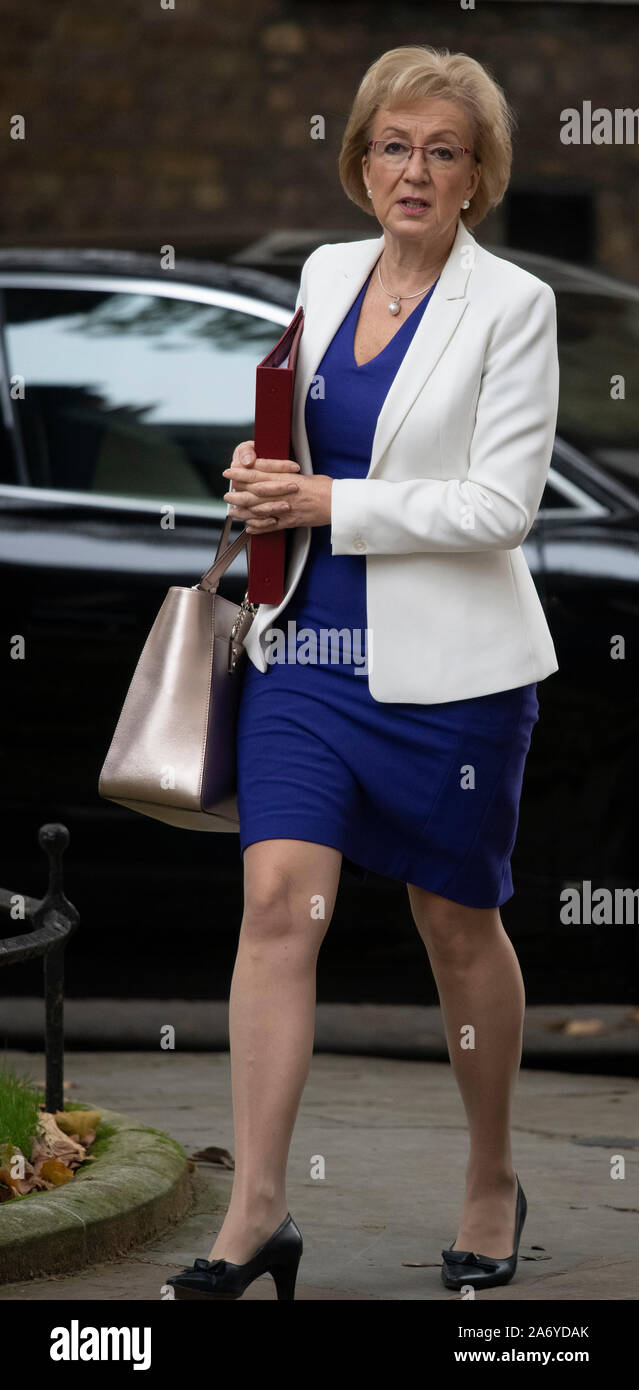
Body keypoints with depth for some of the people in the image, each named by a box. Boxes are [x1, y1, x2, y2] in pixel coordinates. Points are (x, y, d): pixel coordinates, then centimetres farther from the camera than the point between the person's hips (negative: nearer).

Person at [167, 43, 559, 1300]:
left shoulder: (511, 306, -8)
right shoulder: (326, 275, 9)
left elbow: (500, 506, -14)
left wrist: (332, 502, -18)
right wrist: (265, 478, 2)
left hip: (447, 666, -4)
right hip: (309, 643, 4)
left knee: (457, 924, 8)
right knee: (280, 899, -10)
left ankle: (493, 1182, 28)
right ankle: (257, 1213, -11)